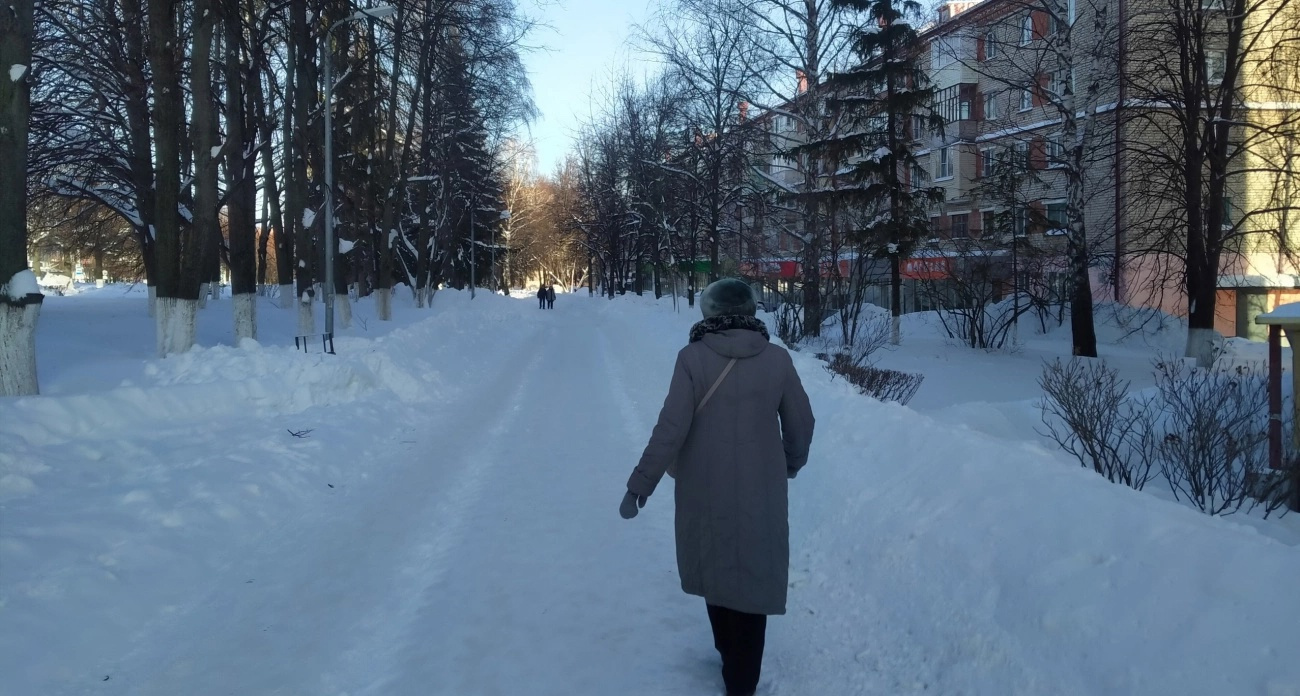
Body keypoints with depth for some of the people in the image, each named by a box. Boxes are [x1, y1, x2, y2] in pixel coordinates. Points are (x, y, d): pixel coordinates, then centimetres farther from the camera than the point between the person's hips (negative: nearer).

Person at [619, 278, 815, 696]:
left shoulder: (694, 357, -13)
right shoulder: (777, 359, -6)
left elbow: (672, 427, -16)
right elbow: (801, 423, 2)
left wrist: (641, 483, -8)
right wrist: (792, 463, 23)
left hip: (706, 489, 0)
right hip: (760, 492, 1)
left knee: (716, 568, 20)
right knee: (752, 576, 11)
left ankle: (730, 653, 38)